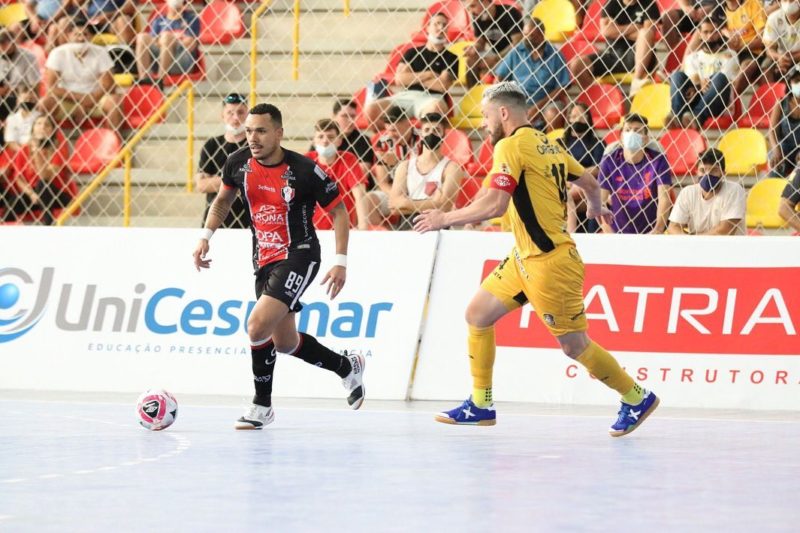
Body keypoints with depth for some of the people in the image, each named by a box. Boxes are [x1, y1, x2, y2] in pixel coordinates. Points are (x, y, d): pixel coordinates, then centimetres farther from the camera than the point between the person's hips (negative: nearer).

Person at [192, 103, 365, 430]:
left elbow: (338, 212, -7)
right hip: (264, 259, 7)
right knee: (284, 343, 14)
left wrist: (341, 262, -13)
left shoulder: (304, 170, -18)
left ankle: (262, 406, -3)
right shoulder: (238, 163, -4)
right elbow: (223, 200, 17)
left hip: (299, 255, -7)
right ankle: (348, 367, 39)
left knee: (257, 327, -22)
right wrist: (205, 238, 7)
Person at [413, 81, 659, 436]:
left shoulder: (511, 146, -14)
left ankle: (637, 399, 13)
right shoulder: (549, 146, 11)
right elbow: (589, 183, 23)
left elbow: (495, 205, -23)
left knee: (574, 345, -1)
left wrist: (445, 219, -12)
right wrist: (595, 208, 46)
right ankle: (480, 405, 16)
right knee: (478, 315, 11)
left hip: (548, 261, -10)